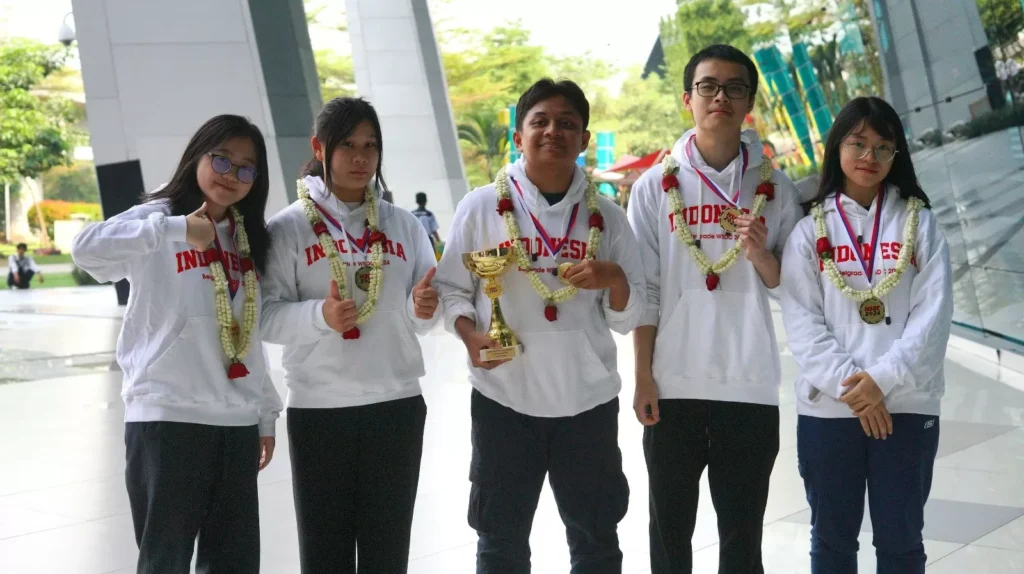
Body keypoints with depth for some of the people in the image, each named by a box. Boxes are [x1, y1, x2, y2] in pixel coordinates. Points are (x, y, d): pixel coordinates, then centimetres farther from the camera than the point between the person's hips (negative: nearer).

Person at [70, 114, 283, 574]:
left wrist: (266, 414, 17)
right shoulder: (159, 218, -3)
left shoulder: (247, 240, 15)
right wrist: (175, 229, -29)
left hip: (237, 421, 6)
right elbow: (86, 249, -24)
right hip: (167, 418, -6)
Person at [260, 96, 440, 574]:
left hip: (397, 404, 3)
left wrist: (422, 309, -14)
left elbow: (424, 316, 9)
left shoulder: (403, 225, 9)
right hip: (318, 408, -3)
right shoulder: (289, 227, -1)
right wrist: (320, 315, -24)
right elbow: (268, 316, -7)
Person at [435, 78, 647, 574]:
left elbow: (628, 318, 5)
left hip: (588, 401, 2)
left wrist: (614, 279, -16)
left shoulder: (606, 216, 4)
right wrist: (472, 336, -16)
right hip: (504, 400, -1)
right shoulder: (480, 207, -2)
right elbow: (450, 289, 2)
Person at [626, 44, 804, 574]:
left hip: (751, 387, 1)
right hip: (674, 385, 0)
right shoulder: (656, 185, 3)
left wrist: (759, 254, -14)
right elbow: (645, 290, 2)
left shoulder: (774, 187, 5)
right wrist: (643, 376, -2)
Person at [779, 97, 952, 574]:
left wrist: (882, 379, -15)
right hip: (827, 407, 1)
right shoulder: (810, 230, 6)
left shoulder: (920, 223, 6)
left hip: (907, 406, 0)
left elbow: (933, 315, -4)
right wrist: (849, 385, -14)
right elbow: (801, 321, -3)